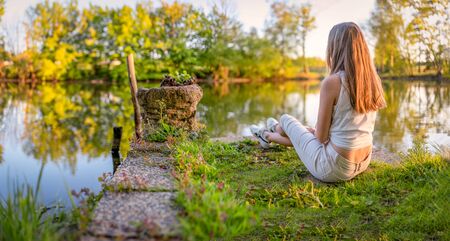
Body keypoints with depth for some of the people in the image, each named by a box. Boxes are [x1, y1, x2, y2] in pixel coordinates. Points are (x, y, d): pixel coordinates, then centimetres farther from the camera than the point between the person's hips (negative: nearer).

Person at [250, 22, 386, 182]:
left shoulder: (331, 82, -22)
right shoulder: (373, 79, -1)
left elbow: (321, 136, -16)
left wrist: (316, 131, 9)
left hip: (334, 167, -6)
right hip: (363, 163, 7)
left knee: (286, 120, 19)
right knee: (310, 131, 34)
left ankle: (267, 135, 57)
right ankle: (268, 136, 66)